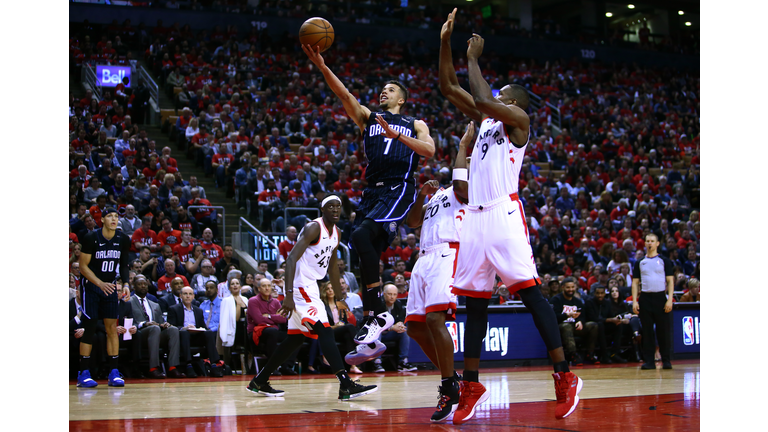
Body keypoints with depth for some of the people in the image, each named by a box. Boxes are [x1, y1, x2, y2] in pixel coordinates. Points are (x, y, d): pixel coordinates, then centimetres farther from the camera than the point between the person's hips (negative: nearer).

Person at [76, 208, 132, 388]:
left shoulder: (123, 240, -2)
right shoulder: (91, 238, -15)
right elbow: (83, 266, -12)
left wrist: (125, 284, -6)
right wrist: (101, 284, -24)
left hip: (110, 286, 4)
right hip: (90, 285, -4)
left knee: (112, 327, -3)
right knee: (89, 329, -7)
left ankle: (113, 373, 0)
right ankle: (83, 374, -1)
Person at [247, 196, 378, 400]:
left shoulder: (336, 233, 12)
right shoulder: (313, 228, -16)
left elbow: (332, 265, 26)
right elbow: (292, 258, -24)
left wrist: (339, 296, 27)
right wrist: (289, 295, -33)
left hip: (309, 287, 10)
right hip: (300, 287, -10)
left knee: (296, 338, 15)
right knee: (325, 331, -18)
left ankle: (259, 381, 25)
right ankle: (346, 385, -24)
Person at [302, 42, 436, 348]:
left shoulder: (415, 125, 17)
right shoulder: (368, 117, 22)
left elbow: (429, 150, -2)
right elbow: (345, 95, 5)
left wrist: (396, 135, -14)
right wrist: (322, 66, -11)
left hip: (399, 189, -5)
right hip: (372, 191, 5)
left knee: (361, 236, -25)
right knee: (368, 253, -1)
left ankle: (377, 312, -19)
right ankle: (371, 318, 6)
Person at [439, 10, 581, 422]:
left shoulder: (518, 119, 2)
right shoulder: (486, 120, 23)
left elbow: (482, 99, -16)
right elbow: (448, 88, 22)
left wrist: (473, 58, -3)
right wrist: (446, 43, 14)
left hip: (504, 212, -8)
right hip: (476, 215, 8)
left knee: (529, 291, -14)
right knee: (474, 301, 6)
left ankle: (565, 377, -15)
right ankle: (471, 386, 10)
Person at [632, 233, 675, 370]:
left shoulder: (664, 261, 6)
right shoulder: (640, 263, 12)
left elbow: (670, 281, 2)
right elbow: (635, 282, 10)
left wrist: (669, 300, -9)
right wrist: (634, 301, -1)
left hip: (660, 297, -2)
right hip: (645, 298, 2)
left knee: (664, 330, -2)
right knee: (647, 331, 1)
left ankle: (666, 361, 5)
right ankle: (649, 361, 5)